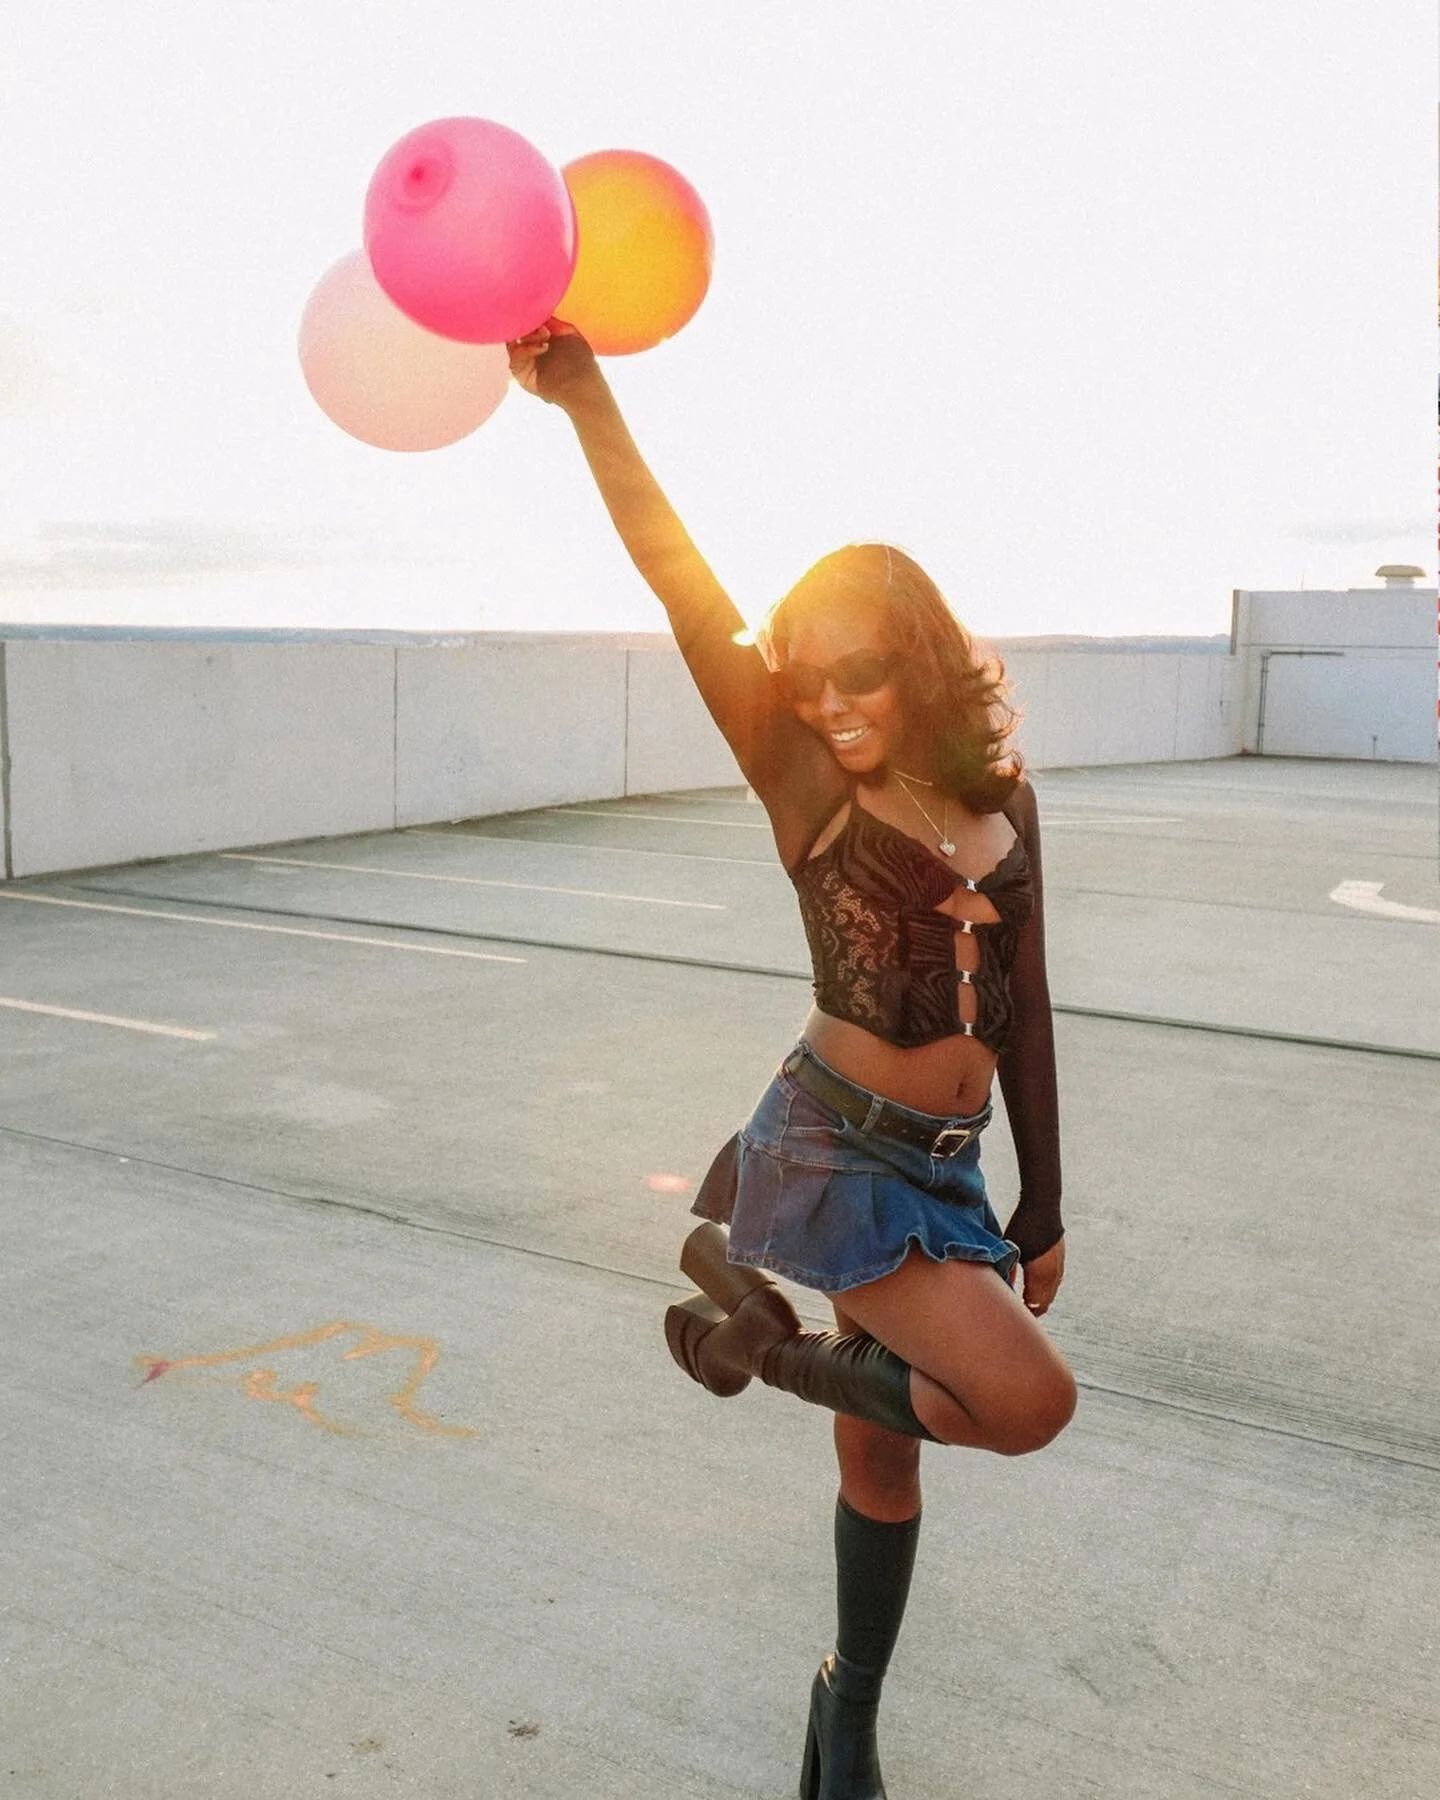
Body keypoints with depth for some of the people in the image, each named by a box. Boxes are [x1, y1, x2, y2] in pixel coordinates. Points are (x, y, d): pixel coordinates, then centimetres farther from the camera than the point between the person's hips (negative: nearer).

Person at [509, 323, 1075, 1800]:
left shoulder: (1003, 801, 5)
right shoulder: (808, 787, -9)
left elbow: (1022, 1012, 10)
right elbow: (690, 599, -19)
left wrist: (1043, 1208, 12)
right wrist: (586, 399, -26)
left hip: (942, 1173, 5)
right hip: (833, 1152, -5)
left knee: (885, 1454, 16)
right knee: (1027, 1398, -17)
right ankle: (764, 1337, 6)